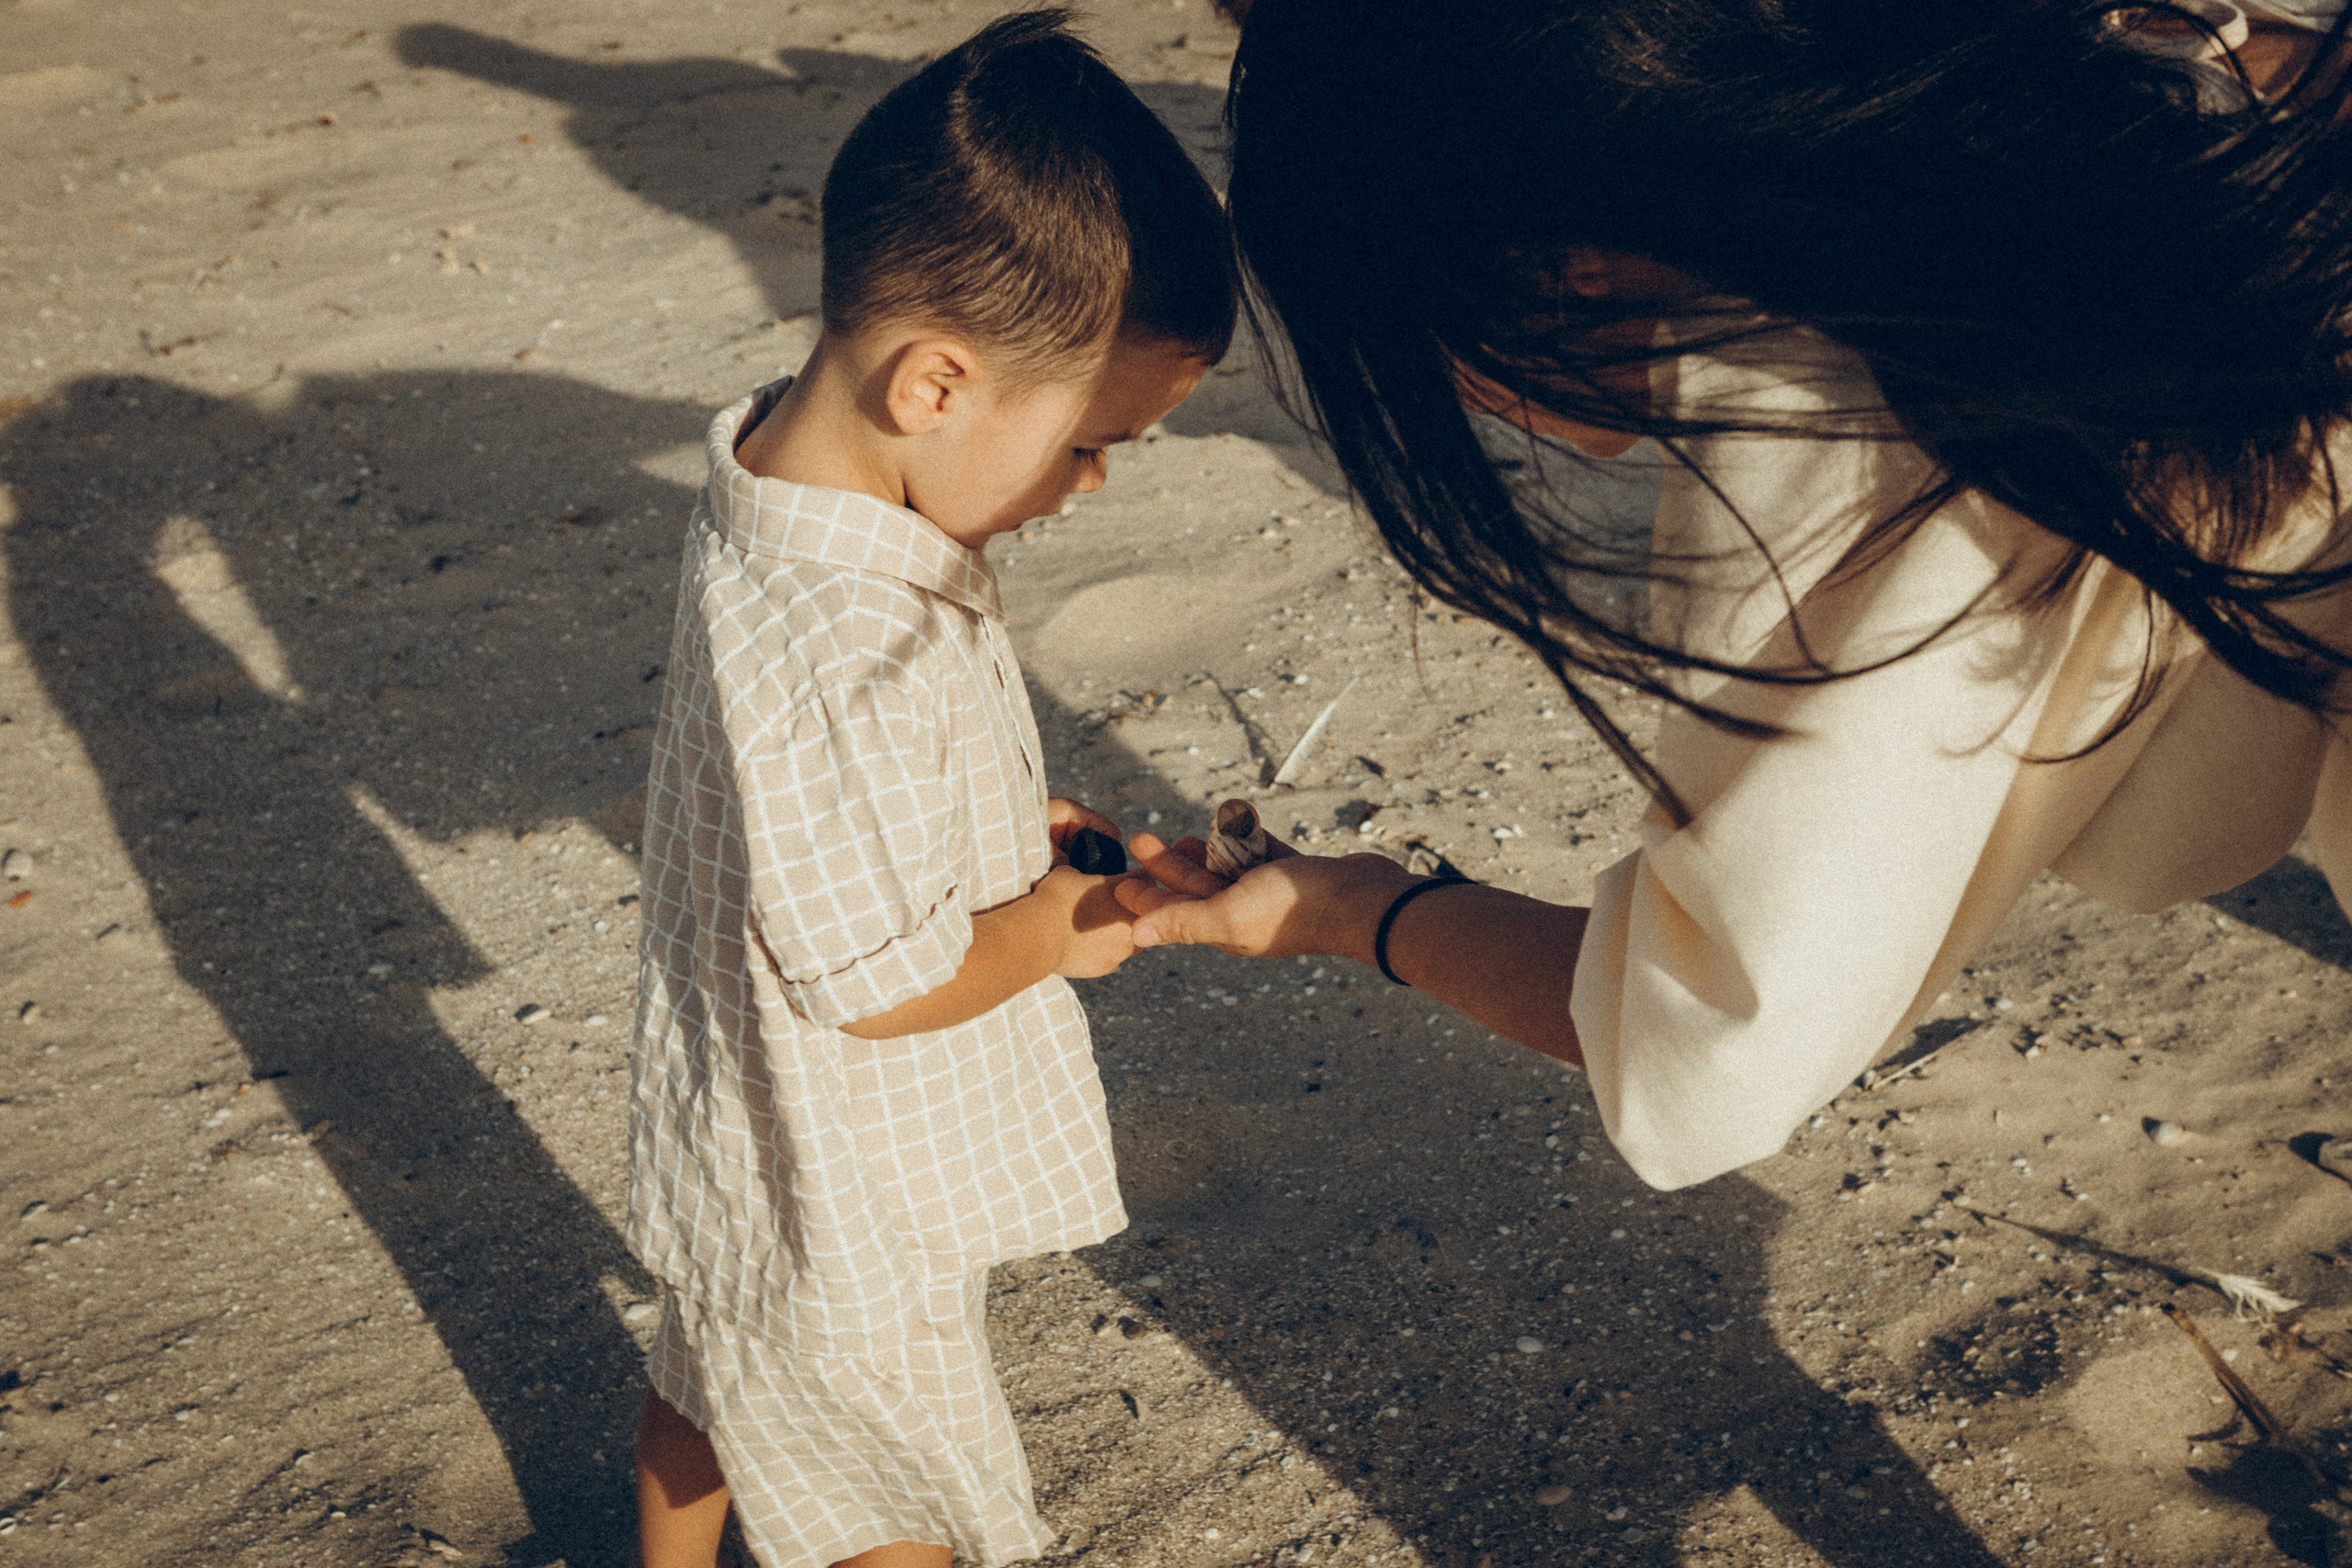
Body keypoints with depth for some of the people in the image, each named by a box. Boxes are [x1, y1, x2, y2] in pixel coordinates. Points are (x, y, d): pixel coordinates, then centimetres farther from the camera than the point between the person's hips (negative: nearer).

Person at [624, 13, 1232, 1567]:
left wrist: (1012, 825, -2)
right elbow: (887, 987, -29)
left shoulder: (778, 463, -9)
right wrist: (1055, 924, -13)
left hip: (731, 1133, 9)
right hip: (840, 1211, -9)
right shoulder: (852, 662, -40)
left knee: (707, 1387, 33)